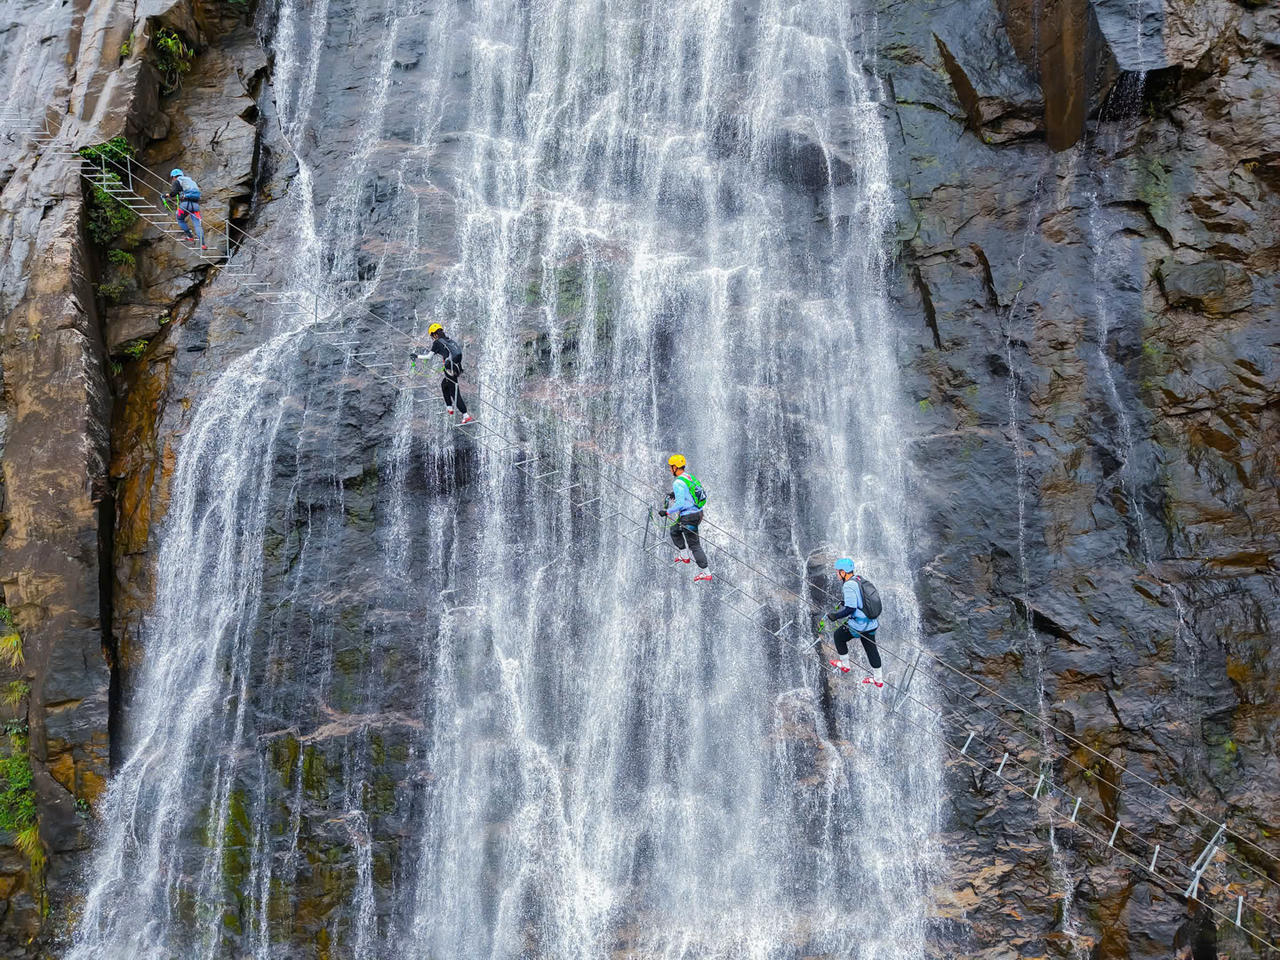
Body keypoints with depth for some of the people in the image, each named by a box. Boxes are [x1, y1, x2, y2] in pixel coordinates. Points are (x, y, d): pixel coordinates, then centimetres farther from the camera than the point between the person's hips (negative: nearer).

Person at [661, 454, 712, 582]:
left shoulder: (678, 483, -19)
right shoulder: (690, 477, 8)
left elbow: (680, 504, -24)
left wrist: (667, 512, -13)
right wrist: (675, 495, 24)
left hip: (688, 517, -9)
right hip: (698, 513, 9)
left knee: (694, 544, -1)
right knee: (674, 530, 28)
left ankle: (705, 573, 2)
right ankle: (684, 555, 34)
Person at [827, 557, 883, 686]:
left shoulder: (849, 585, -22)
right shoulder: (860, 579, 5)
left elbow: (850, 608, -25)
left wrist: (835, 616, -13)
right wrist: (845, 603, 25)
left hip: (858, 625, -8)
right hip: (872, 623, 8)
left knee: (838, 636, 18)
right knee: (871, 649, 19)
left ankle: (845, 665, 33)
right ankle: (878, 679, 31)